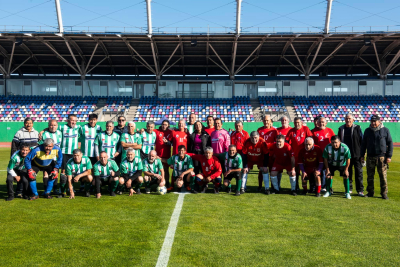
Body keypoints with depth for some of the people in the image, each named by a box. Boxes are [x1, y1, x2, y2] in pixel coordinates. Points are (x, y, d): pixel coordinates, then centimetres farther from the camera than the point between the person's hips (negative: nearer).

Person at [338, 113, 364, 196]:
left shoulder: (357, 128, 2)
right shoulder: (341, 129, 9)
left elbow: (361, 141, 0)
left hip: (356, 154, -3)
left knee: (358, 172, -1)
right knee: (347, 172, 8)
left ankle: (360, 190, 4)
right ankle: (349, 189, 18)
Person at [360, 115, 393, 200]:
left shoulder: (385, 130, 3)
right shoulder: (367, 131, 11)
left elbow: (390, 143, 3)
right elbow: (363, 144, 16)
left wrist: (389, 156, -3)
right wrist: (362, 155, 10)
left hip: (382, 157, -3)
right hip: (370, 157, 3)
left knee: (383, 176, -2)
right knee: (370, 176, 6)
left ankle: (384, 193, 7)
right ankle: (370, 192, 16)